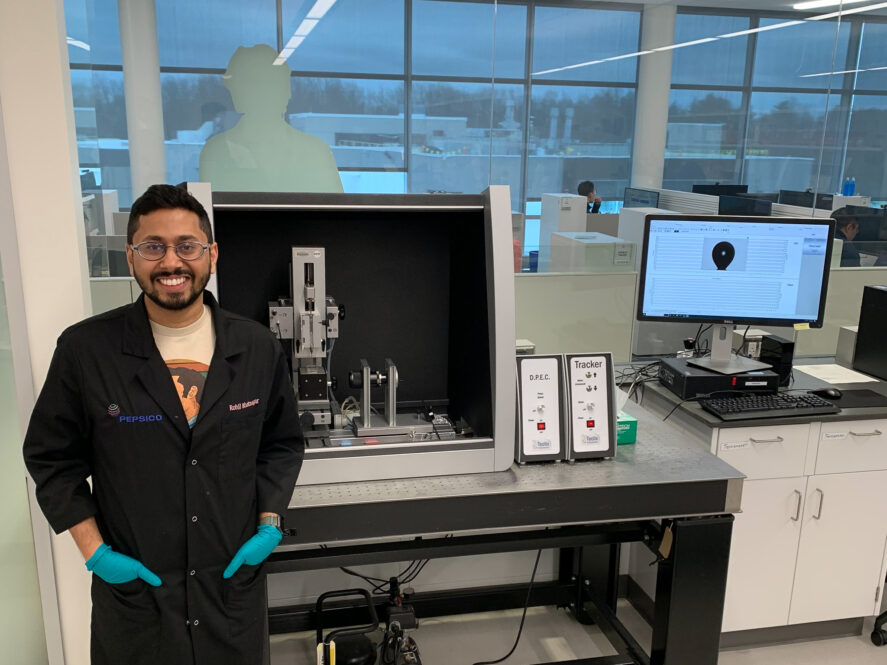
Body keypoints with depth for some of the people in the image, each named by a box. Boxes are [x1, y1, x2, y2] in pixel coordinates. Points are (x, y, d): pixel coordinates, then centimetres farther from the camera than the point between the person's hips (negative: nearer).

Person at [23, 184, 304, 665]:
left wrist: (270, 524, -3)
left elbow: (283, 443, 6)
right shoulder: (84, 349, -10)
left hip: (235, 577, 2)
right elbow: (51, 457, -1)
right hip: (131, 586, -1)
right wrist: (93, 550, -6)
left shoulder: (258, 348, -5)